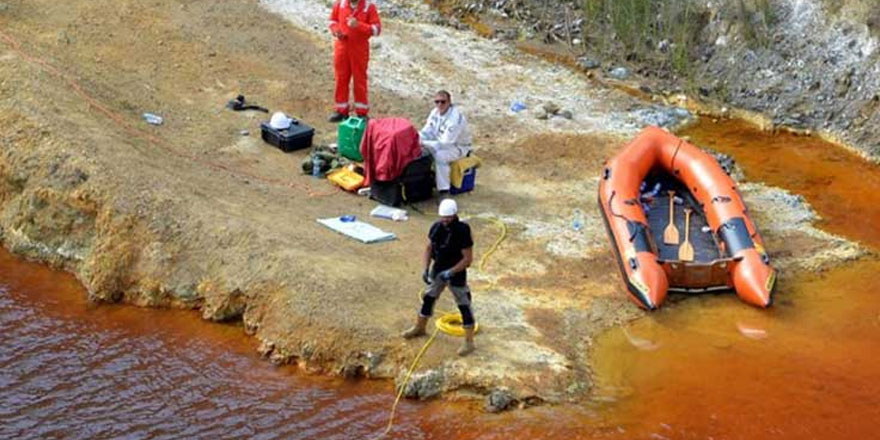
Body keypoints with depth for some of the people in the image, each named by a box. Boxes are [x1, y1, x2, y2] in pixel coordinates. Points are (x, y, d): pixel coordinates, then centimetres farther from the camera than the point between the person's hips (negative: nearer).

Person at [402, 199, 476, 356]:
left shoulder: (462, 232, -24)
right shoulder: (436, 227, -8)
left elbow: (468, 258, -21)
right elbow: (429, 248, 4)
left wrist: (450, 272, -26)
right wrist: (425, 269, -6)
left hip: (456, 273, -6)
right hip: (438, 270, 6)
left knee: (464, 306, 1)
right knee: (428, 298, 21)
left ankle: (469, 342, 8)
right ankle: (419, 328, 43)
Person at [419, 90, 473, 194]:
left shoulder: (455, 118, -29)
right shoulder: (435, 112, -6)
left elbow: (445, 144, -31)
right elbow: (427, 132, 0)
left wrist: (424, 143, -36)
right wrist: (417, 138, -22)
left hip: (458, 147, -8)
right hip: (441, 142, 8)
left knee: (440, 155, -36)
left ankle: (444, 190, -30)